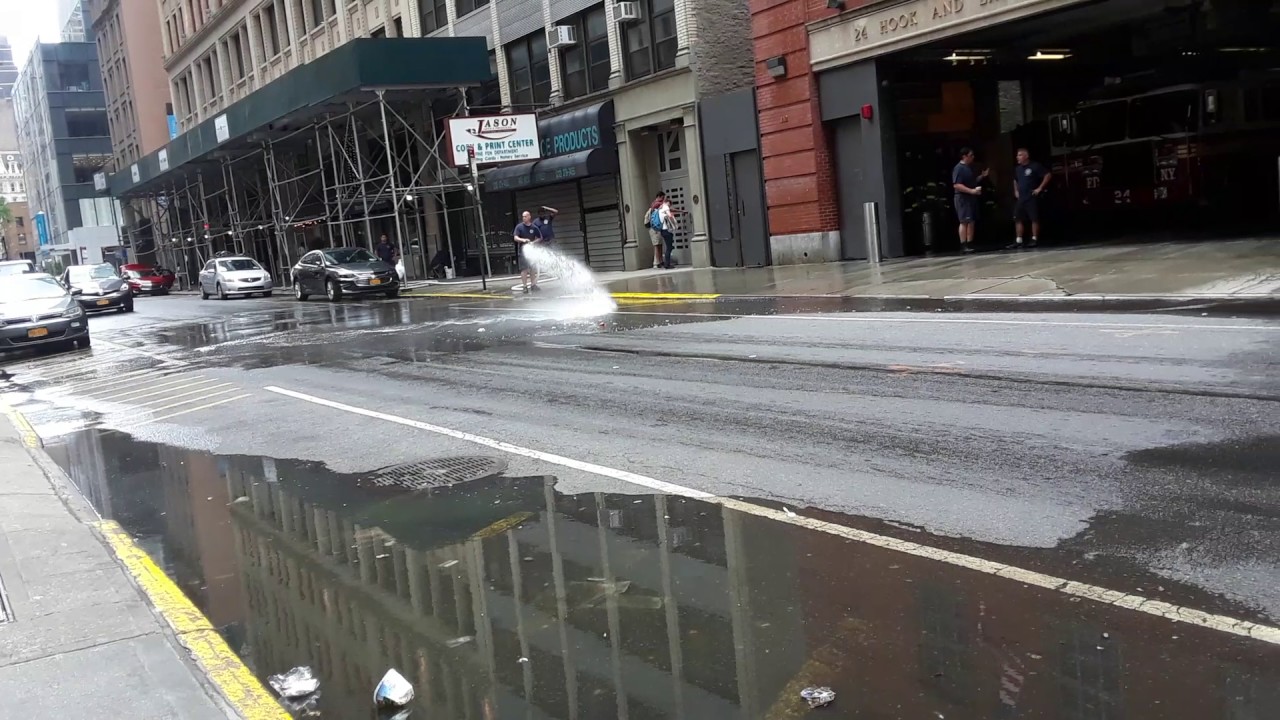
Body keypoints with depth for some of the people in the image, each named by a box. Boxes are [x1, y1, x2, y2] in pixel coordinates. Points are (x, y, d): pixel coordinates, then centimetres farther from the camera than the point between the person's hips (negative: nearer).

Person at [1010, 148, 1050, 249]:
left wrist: (1040, 188, -12)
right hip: (1021, 198, 7)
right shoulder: (1017, 169, 13)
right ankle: (1018, 241, 6)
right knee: (1018, 219, 3)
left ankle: (1034, 240, -2)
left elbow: (1048, 175, -10)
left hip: (1032, 197, -7)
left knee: (1034, 218, -5)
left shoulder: (1035, 166, -8)